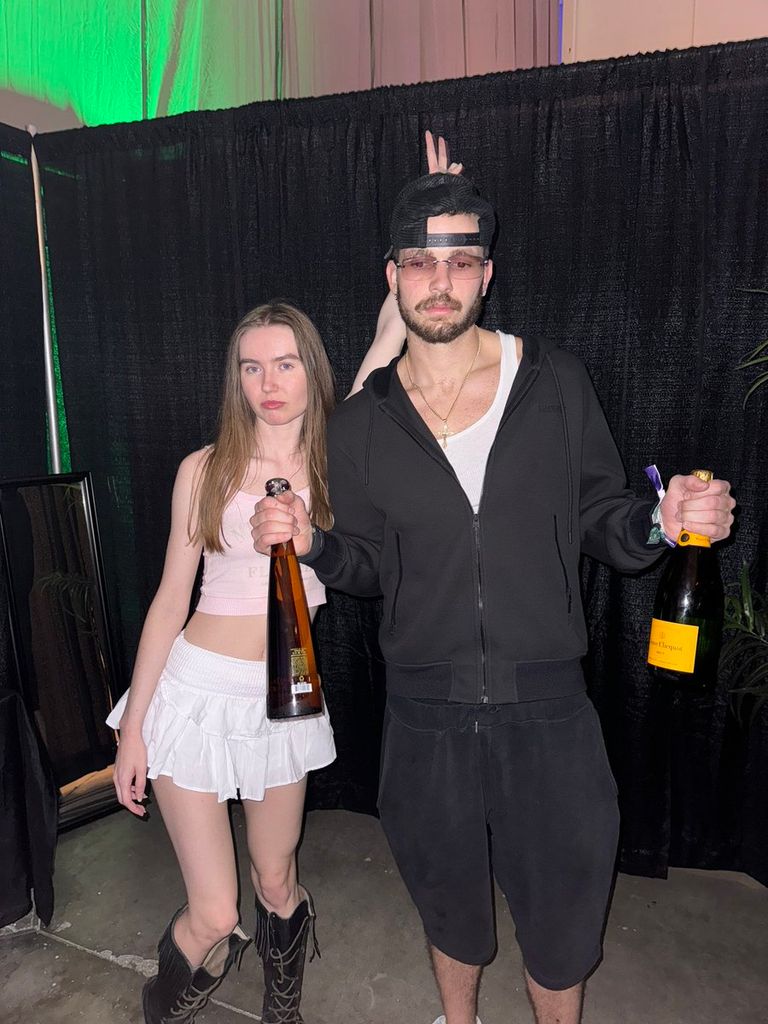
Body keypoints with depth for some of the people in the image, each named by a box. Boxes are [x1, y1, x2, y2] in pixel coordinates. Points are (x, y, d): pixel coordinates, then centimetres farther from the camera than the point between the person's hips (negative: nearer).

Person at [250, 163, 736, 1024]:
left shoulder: (556, 384, -4)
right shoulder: (360, 425, -1)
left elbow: (597, 523, 0)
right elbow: (367, 567, 5)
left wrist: (660, 522, -20)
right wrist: (311, 542, -14)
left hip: (546, 704, -1)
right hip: (426, 709, 2)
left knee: (561, 911, 17)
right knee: (449, 898, 25)